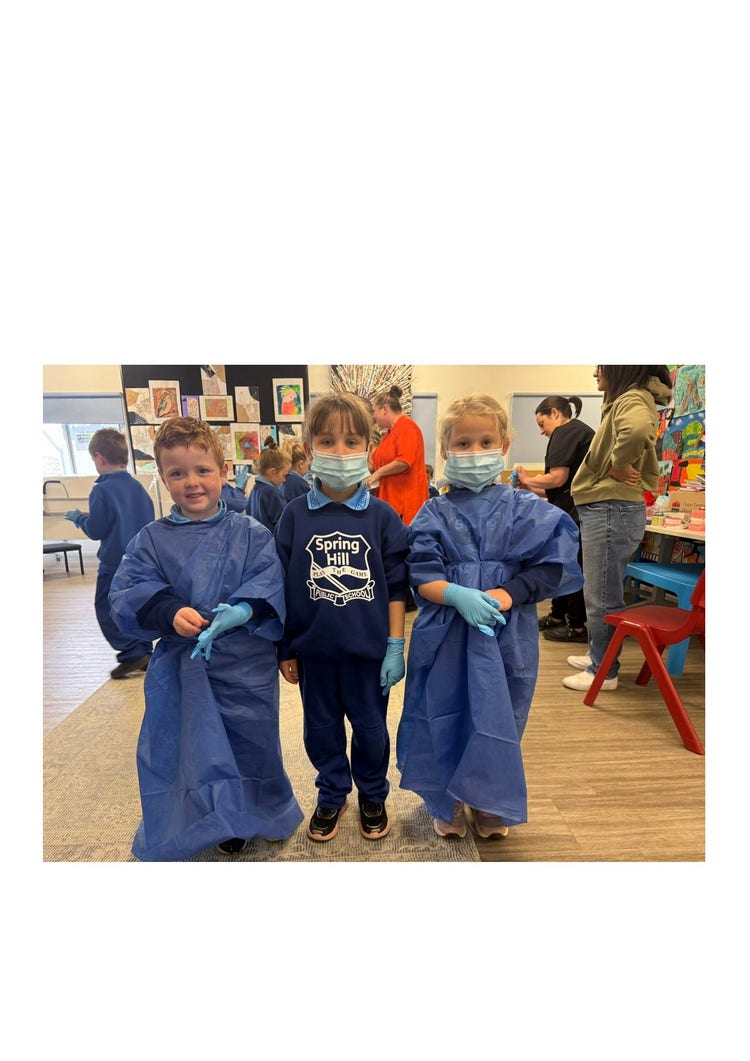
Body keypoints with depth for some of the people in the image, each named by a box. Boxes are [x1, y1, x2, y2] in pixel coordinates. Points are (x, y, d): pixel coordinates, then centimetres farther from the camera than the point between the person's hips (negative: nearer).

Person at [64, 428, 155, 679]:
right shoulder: (137, 487, 5)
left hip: (115, 562, -7)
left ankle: (132, 655, 1)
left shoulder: (102, 490, -14)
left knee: (107, 610, 6)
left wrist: (79, 518, 9)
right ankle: (144, 653, 20)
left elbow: (95, 530, -12)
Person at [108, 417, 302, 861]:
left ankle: (245, 817, 43)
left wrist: (241, 612, -30)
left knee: (249, 742, 13)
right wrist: (170, 613, -25)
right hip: (180, 668, 1)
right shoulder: (151, 540, 1)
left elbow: (269, 586, -11)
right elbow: (128, 594, -6)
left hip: (245, 664, -1)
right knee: (182, 745, 13)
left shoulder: (251, 534, -4)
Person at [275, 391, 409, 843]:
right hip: (314, 648, 2)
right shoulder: (294, 516, -6)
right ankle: (332, 795, 43)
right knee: (321, 726, 18)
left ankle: (373, 796, 41)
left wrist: (396, 646, -4)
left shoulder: (382, 516, -8)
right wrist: (285, 649, 3)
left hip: (368, 648, -1)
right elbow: (281, 587, 0)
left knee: (370, 727, 16)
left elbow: (396, 586, -3)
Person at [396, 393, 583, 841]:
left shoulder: (528, 510, -1)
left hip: (507, 634, 0)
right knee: (444, 715, 12)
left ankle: (490, 804, 39)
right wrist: (458, 595, -23)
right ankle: (447, 803, 38)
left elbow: (552, 566, -5)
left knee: (498, 717, 13)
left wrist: (509, 593, -19)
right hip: (445, 634, 0)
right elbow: (421, 576, -6)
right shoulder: (434, 514, -1)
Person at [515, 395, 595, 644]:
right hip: (575, 511, 10)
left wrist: (528, 480, -3)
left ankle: (577, 627, 10)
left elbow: (558, 478, -20)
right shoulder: (580, 431, 21)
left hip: (575, 512, -10)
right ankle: (557, 617, 29)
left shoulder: (565, 432, -9)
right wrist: (530, 488, 15)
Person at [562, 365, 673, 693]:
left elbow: (638, 430, -38)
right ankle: (597, 656, 34)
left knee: (602, 597, 0)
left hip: (610, 510, -11)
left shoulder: (632, 399, -13)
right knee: (600, 594, 20)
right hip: (606, 509, 11)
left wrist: (616, 467, -22)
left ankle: (604, 672, 13)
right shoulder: (627, 400, 18)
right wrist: (621, 470, 8)